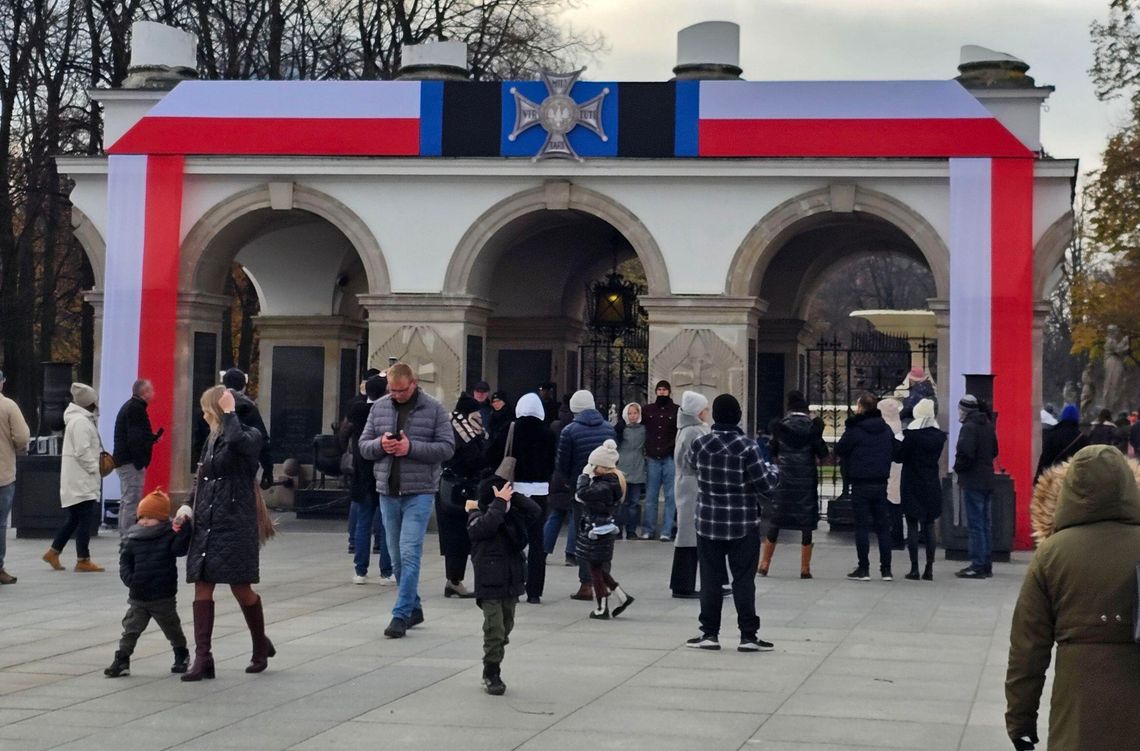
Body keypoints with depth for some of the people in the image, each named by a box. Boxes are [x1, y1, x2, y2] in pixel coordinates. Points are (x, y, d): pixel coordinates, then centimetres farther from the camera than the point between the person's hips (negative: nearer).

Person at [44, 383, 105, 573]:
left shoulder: (82, 419, 16)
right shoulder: (80, 421, -16)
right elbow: (82, 452, -20)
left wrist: (100, 455, 9)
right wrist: (95, 469, -13)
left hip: (79, 480, 10)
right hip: (81, 481, -10)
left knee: (75, 519, 15)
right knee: (85, 520, -5)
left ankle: (53, 552, 21)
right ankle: (83, 560, 1)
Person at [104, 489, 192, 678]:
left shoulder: (169, 536, -9)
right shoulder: (133, 540, 2)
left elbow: (180, 549, -25)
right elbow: (125, 560, 5)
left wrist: (183, 530, -37)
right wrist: (128, 577, -12)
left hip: (163, 597, -2)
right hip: (138, 596, 2)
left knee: (172, 629, 14)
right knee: (131, 629, -1)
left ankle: (182, 655, 34)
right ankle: (122, 661, 1)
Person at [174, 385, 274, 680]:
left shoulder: (251, 436, -6)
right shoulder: (211, 440, 14)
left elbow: (236, 440, -30)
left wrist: (230, 412, -15)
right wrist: (188, 506, 3)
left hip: (236, 523, -6)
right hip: (206, 524, 6)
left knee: (241, 588, 0)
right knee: (202, 588, -1)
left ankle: (261, 645, 24)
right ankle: (203, 658, -1)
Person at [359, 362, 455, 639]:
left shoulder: (434, 409, -2)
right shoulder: (379, 408, 9)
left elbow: (447, 447, -6)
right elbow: (364, 445, 12)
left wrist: (411, 447, -17)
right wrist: (380, 444, -11)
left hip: (419, 492, -5)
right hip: (388, 491, 5)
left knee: (409, 554, -11)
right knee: (397, 558, 11)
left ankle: (401, 615, -9)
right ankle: (414, 608, 25)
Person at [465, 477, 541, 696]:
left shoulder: (513, 516, 7)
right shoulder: (477, 519, -11)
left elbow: (535, 511, 1)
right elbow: (488, 525, -32)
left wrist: (513, 497, -6)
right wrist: (500, 502, -26)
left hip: (511, 584, 7)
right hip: (489, 587, -7)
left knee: (505, 628, 14)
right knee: (494, 630, -10)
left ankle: (492, 671, 26)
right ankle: (491, 674, 0)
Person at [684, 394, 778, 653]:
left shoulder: (700, 445, -5)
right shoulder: (747, 448, -15)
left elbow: (690, 463, 18)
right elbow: (764, 484, -11)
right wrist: (773, 470, 10)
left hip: (708, 523, 2)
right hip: (744, 525, -2)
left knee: (710, 579, 9)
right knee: (743, 580, 3)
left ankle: (710, 633, 10)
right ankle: (748, 635, 4)